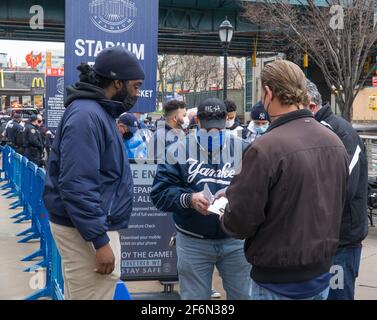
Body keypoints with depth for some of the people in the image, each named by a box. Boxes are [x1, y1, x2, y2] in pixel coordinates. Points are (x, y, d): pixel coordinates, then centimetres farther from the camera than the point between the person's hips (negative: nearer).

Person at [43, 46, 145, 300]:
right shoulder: (86, 115, -19)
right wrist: (100, 241, -25)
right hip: (87, 231, -11)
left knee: (82, 294, 19)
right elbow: (77, 184, -26)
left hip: (95, 225, 11)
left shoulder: (99, 113, 13)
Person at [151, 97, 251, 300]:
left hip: (235, 240, 1)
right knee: (194, 297, 12)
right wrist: (189, 199, -24)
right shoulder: (179, 150, -4)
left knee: (242, 295, 14)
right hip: (193, 242, -1)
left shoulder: (243, 149, 1)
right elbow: (160, 192, -8)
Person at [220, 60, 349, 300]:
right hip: (322, 274, 7)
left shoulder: (265, 148, -23)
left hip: (279, 281, -6)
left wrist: (224, 217, 2)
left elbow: (240, 223, -20)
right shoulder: (336, 143, 0)